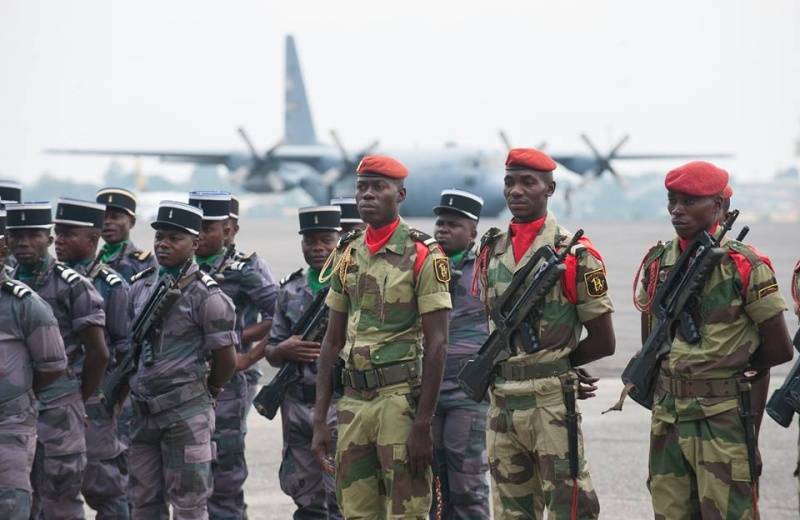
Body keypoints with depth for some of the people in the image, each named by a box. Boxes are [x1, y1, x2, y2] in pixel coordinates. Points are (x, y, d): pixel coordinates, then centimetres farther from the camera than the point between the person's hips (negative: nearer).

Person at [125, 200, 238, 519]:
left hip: (186, 413, -6)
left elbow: (226, 359, -6)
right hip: (142, 408, 6)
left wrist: (204, 394, 6)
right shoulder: (141, 287, 10)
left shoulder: (205, 295, -9)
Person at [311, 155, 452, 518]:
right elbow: (333, 341, 15)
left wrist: (423, 424, -15)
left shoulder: (422, 255, -6)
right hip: (354, 401, 6)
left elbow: (436, 343, -10)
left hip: (401, 398, -6)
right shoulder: (347, 254, 12)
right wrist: (320, 419, 10)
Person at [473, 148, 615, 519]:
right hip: (501, 404, 6)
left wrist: (551, 365, -1)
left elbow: (603, 341, -4)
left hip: (551, 404, -6)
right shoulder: (490, 251, 11)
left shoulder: (575, 254, -7)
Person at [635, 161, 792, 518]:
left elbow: (779, 350, -3)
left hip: (724, 420, -5)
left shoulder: (744, 267, -7)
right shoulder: (656, 263, 8)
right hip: (666, 418, 5)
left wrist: (731, 366, 7)